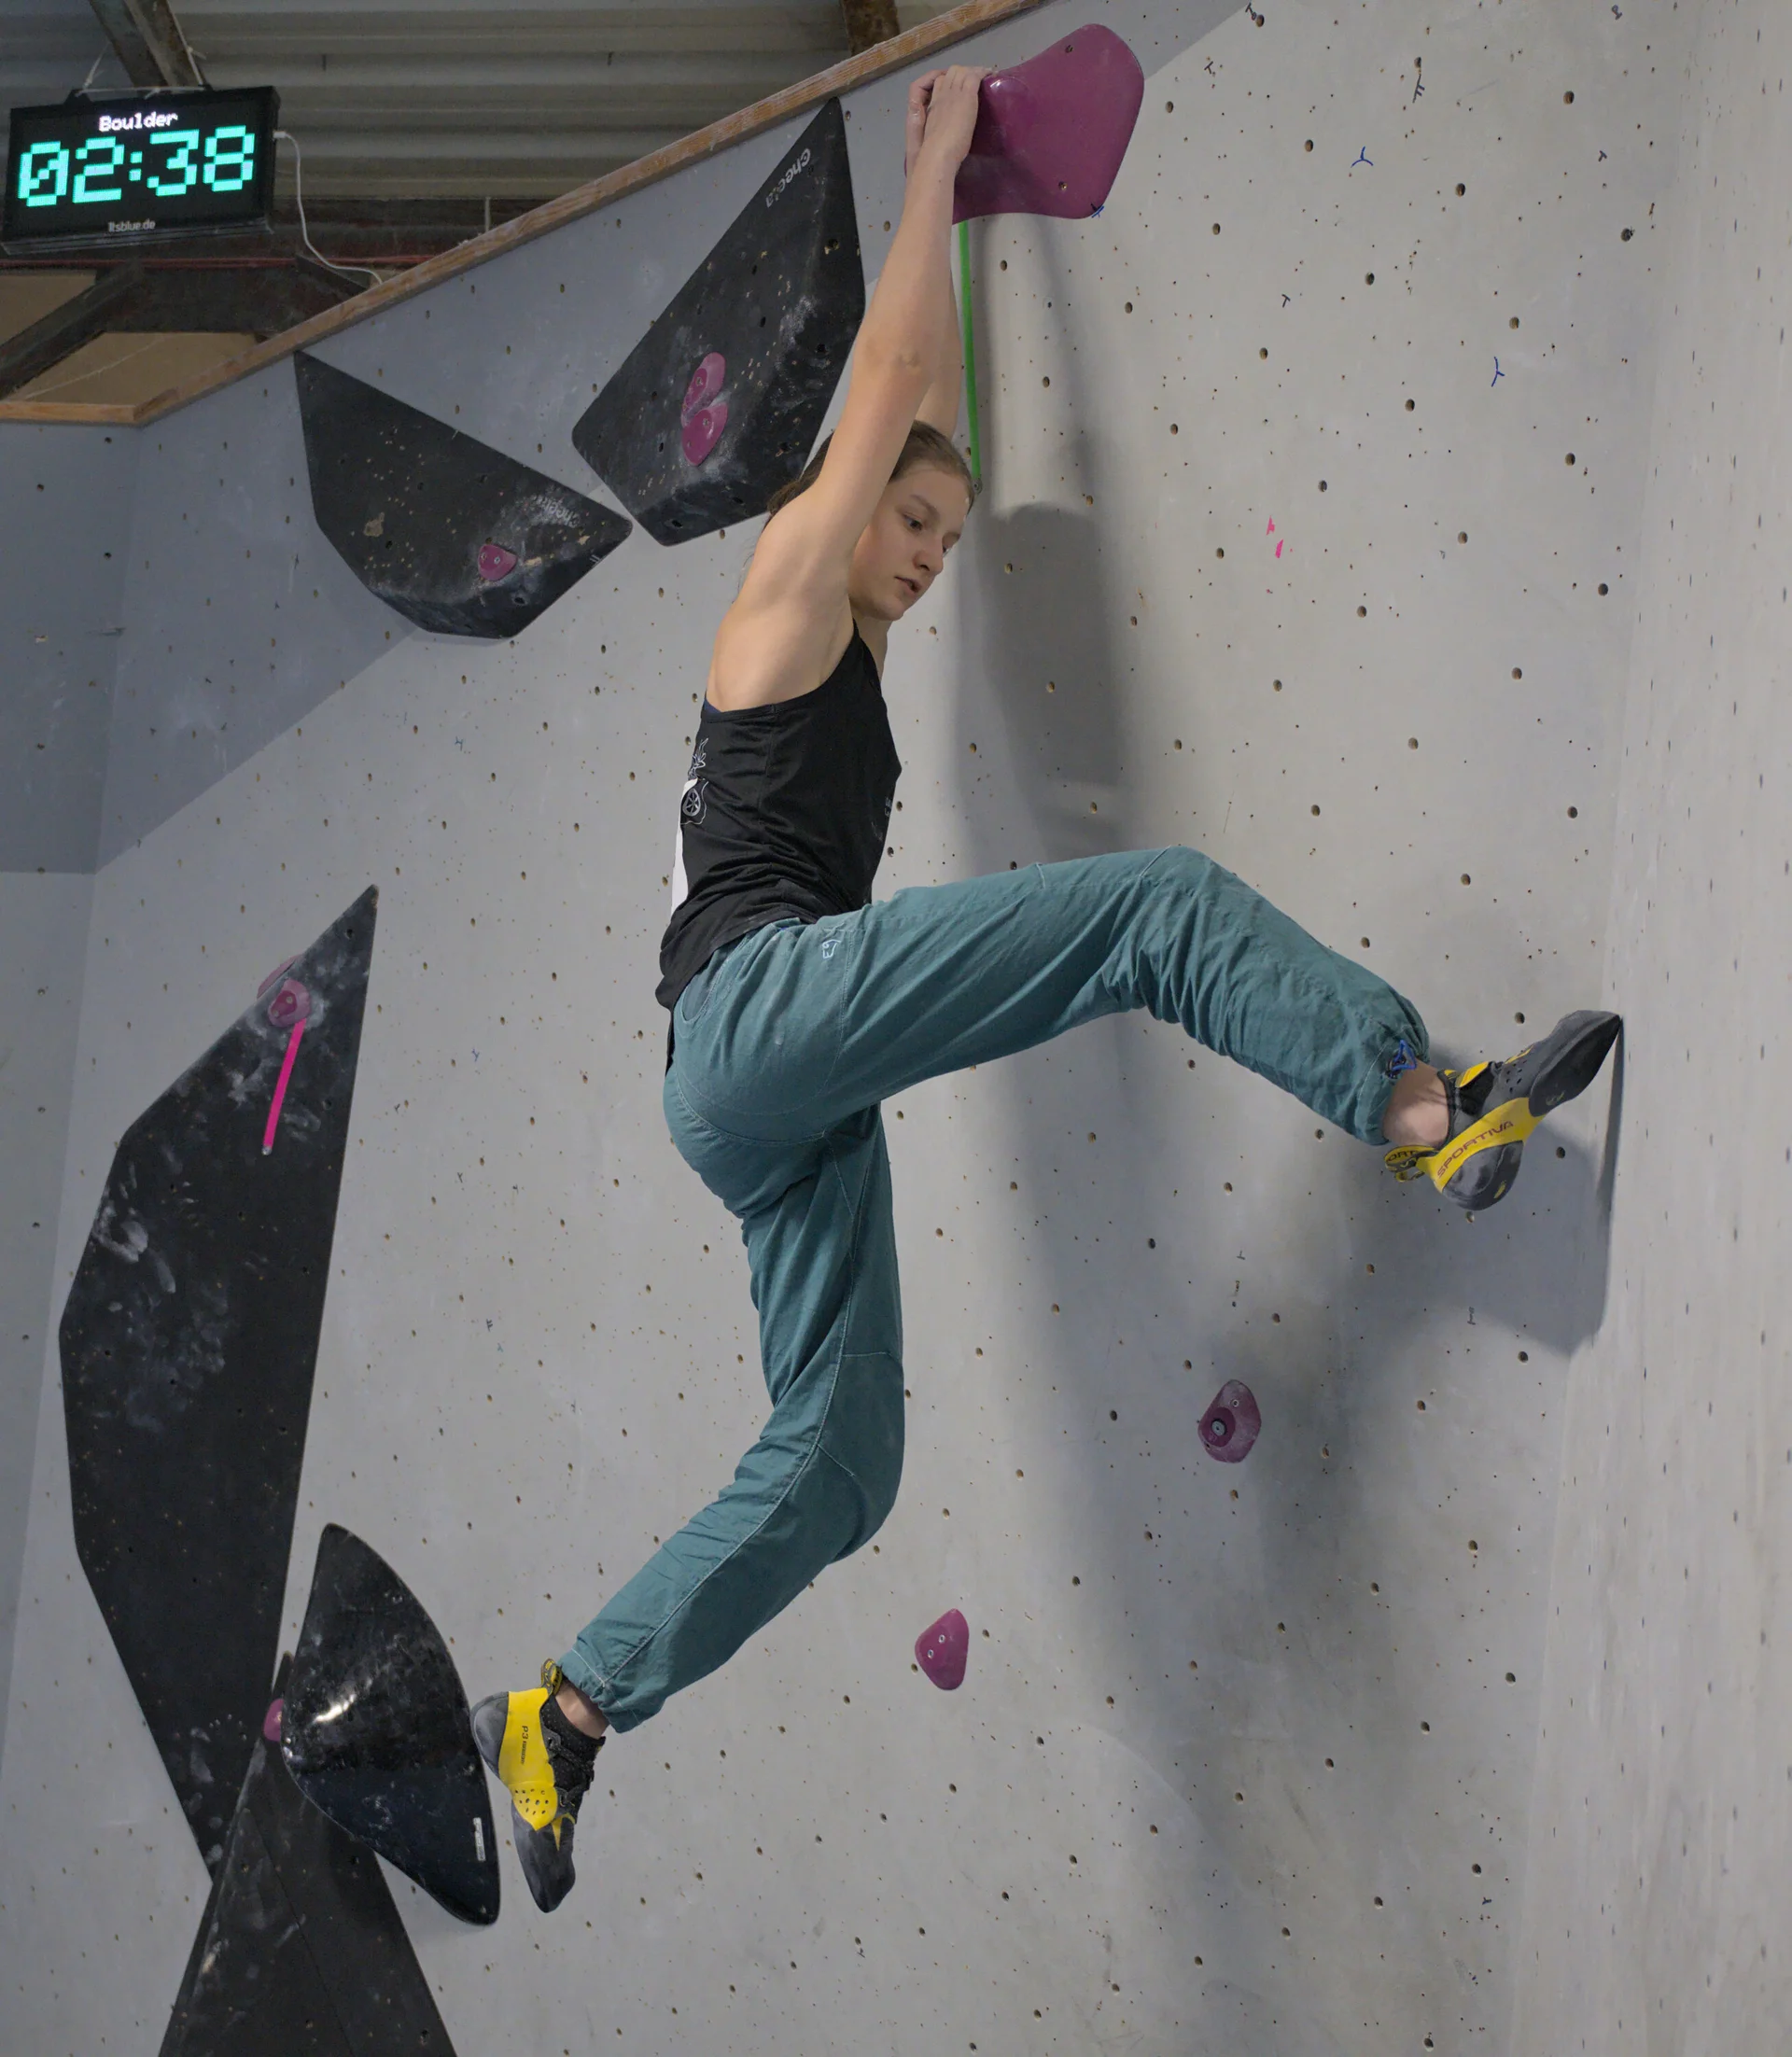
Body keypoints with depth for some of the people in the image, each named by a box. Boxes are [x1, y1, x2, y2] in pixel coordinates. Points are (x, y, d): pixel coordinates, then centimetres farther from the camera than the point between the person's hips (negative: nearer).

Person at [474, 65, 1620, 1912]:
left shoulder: (850, 656, 32)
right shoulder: (782, 599, 11)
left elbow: (926, 419, 38)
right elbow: (882, 399, 11)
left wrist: (946, 213, 43)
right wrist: (932, 178, 19)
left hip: (764, 1104, 9)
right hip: (763, 1001, -9)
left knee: (837, 1467, 2)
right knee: (1162, 903, -19)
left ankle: (562, 1714, 4)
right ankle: (1429, 1110, -34)